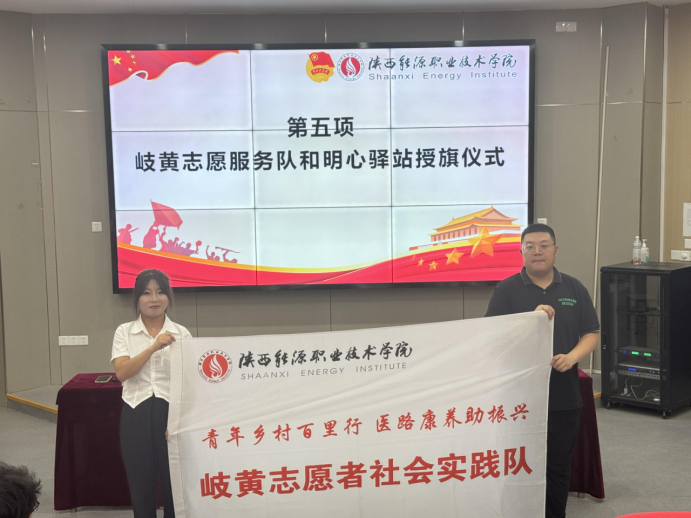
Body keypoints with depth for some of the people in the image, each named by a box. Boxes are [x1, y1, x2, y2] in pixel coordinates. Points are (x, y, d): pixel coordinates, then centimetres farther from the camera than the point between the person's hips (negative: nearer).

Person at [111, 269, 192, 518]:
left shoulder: (181, 334, 4)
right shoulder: (125, 332, 5)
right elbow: (121, 372, -10)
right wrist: (153, 348, -21)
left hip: (171, 412, 0)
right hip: (136, 414, 1)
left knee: (174, 481, 1)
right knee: (140, 483, 7)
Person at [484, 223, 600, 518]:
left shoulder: (574, 289, 8)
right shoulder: (507, 290, -1)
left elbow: (592, 334, 7)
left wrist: (572, 356, -12)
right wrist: (532, 318, -21)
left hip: (564, 397, 2)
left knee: (559, 467, 12)